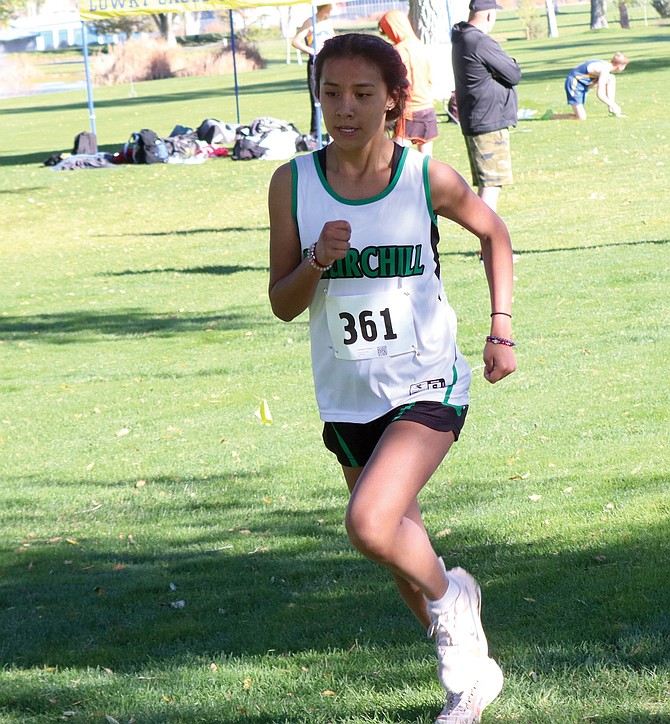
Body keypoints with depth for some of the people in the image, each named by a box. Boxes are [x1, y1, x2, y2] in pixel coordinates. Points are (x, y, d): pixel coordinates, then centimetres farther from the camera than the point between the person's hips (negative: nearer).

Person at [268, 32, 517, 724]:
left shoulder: (426, 177, -10)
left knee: (370, 525, -24)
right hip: (347, 399, 4)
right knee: (395, 541, 14)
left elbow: (493, 232, 10)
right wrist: (317, 261, -21)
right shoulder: (293, 183, -5)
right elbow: (282, 304, -1)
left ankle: (450, 595, 8)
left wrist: (501, 328, 3)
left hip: (427, 386, -4)